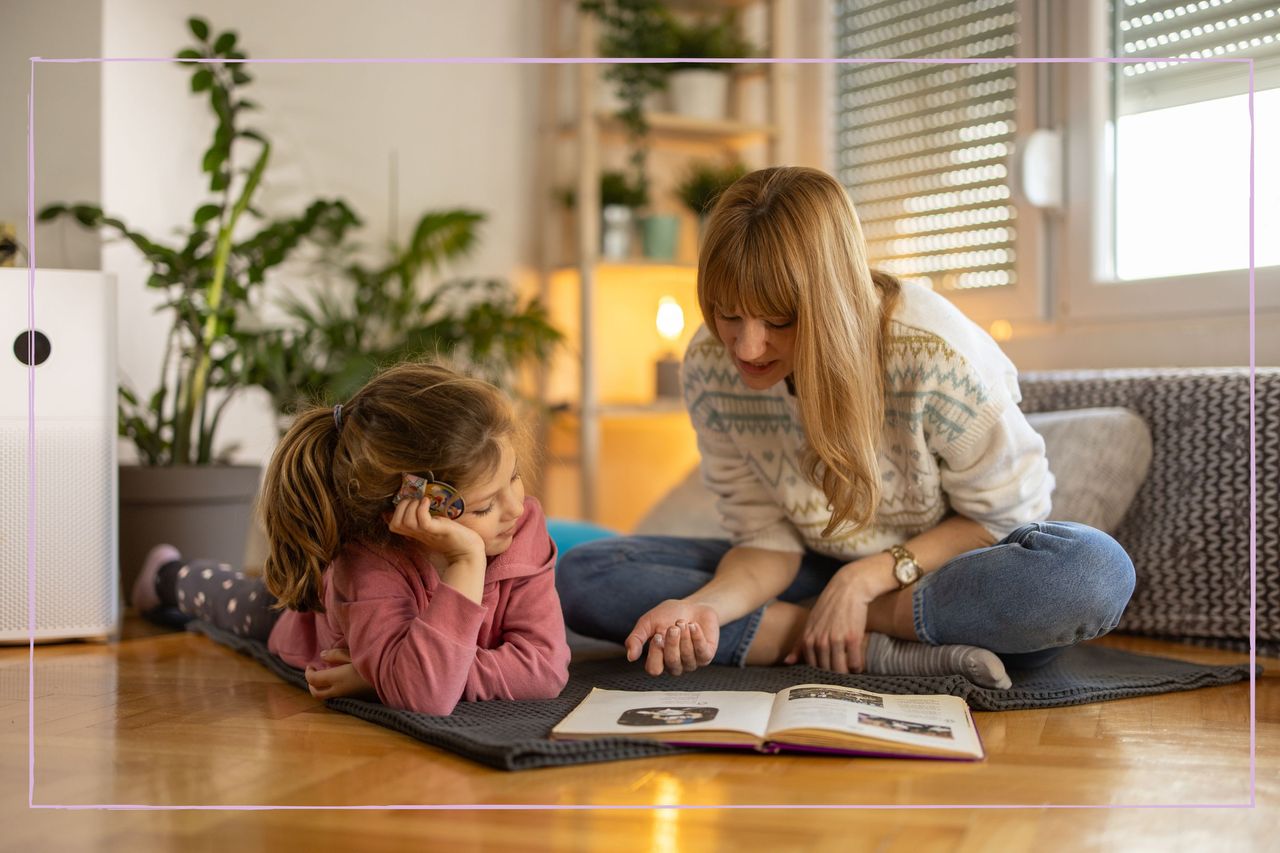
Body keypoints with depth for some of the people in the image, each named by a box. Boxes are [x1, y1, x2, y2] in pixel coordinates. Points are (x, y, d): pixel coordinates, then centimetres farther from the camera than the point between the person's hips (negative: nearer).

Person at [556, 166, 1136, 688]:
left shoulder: (933, 352, -26)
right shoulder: (709, 368, -16)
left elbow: (1004, 511, -14)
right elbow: (769, 540, -9)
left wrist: (868, 577, -23)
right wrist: (707, 606, -30)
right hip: (822, 571, 3)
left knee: (1096, 572, -37)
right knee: (582, 576, -18)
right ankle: (885, 650, -25)